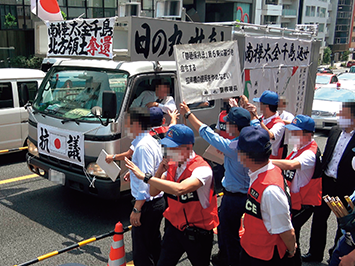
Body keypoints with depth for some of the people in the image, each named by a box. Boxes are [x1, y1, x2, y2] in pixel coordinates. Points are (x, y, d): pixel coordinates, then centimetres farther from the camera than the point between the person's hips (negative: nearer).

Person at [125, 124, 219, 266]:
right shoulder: (172, 165, -3)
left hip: (198, 233, -5)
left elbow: (179, 189, -42)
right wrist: (159, 172, -18)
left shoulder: (202, 169, -25)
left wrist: (146, 177, -37)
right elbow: (153, 192, 1)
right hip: (174, 227, 5)